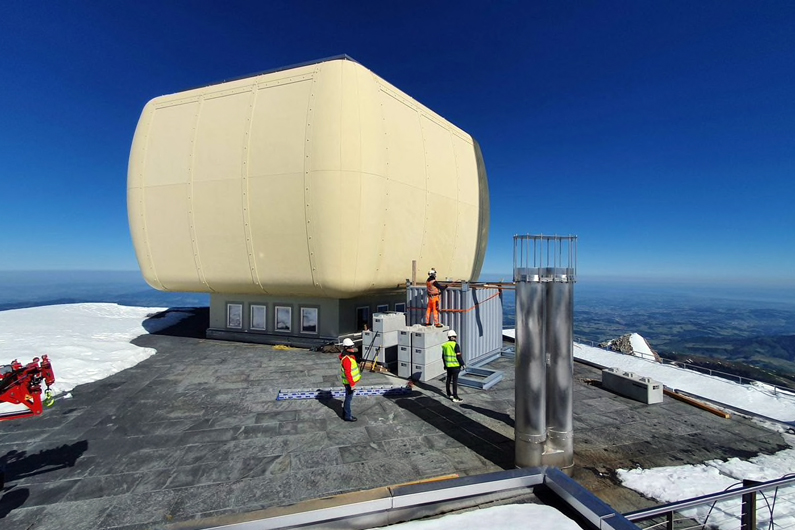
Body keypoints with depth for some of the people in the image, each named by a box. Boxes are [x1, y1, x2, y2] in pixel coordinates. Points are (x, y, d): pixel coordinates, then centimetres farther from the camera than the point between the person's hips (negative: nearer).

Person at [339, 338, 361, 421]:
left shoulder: (350, 356, 6)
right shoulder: (346, 359, -26)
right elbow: (348, 373, -28)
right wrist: (352, 384, -25)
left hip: (352, 381, 10)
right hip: (349, 382, -10)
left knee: (348, 397, 21)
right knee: (348, 398, 2)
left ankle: (346, 413, 35)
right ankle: (347, 416, 13)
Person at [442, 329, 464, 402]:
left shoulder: (445, 345, 6)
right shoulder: (455, 345, -16)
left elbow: (443, 356, 13)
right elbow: (459, 356, -18)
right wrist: (462, 364, -8)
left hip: (448, 365, 7)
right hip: (455, 366, -7)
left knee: (448, 380, 17)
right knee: (455, 381, -4)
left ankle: (449, 394, 29)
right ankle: (455, 397, -2)